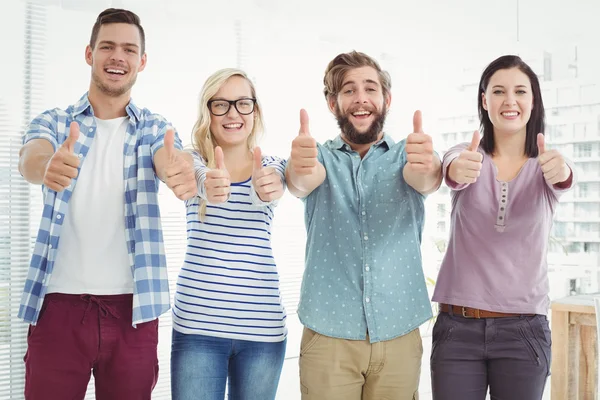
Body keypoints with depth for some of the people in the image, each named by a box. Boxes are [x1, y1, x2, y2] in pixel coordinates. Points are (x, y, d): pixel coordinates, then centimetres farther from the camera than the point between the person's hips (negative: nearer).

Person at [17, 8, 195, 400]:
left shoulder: (154, 128, 6)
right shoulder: (53, 122, 5)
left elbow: (171, 160, -16)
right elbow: (31, 159, -17)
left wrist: (183, 171, -42)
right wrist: (46, 167, -42)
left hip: (132, 309, 1)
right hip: (59, 304, 0)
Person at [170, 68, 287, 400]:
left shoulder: (271, 166, 6)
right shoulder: (195, 161, 2)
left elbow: (270, 192, -18)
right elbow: (194, 177, -22)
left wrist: (267, 190, -42)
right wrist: (210, 187, -46)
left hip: (263, 326, 2)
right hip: (198, 324, -1)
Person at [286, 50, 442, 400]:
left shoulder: (406, 156, 3)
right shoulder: (322, 157, 2)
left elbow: (426, 180, -18)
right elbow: (302, 183, -19)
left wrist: (427, 167, -42)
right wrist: (299, 169, -43)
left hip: (399, 336, 1)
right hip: (327, 336, 0)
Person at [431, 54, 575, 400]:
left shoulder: (545, 165, 3)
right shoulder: (467, 156, 2)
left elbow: (560, 180, -20)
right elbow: (453, 171, -21)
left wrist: (560, 172, -43)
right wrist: (459, 171, -44)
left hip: (524, 330, 1)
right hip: (457, 327, 0)